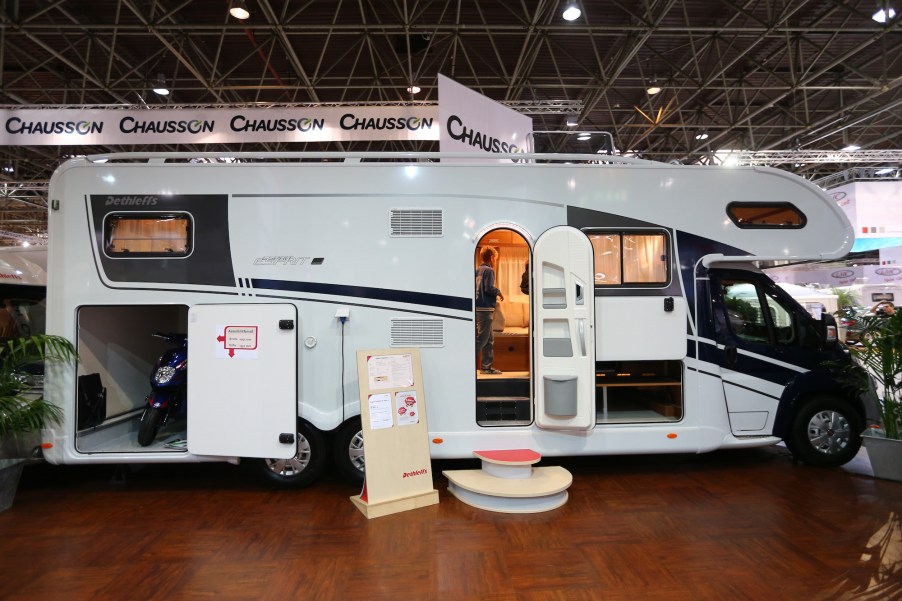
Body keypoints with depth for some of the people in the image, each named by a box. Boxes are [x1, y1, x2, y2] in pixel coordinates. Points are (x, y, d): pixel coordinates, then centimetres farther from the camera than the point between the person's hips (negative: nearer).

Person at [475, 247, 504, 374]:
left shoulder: (478, 270, 15)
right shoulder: (489, 270, -9)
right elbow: (489, 288, -18)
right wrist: (498, 292, -1)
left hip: (479, 307, 9)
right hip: (485, 308, -9)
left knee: (489, 338, 14)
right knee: (482, 338, -7)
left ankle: (486, 366, 16)